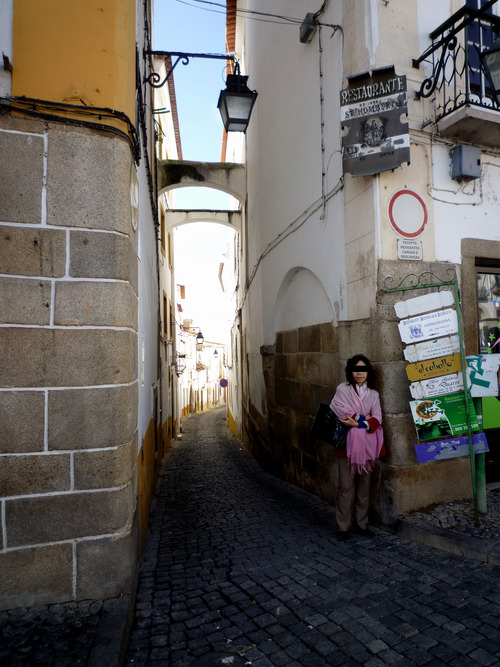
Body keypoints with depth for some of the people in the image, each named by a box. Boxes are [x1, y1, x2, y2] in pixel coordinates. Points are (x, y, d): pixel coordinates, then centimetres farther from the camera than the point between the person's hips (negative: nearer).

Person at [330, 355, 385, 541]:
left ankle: (361, 523, 24)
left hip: (367, 444, 4)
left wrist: (357, 422, -13)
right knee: (346, 486, -2)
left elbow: (377, 420, 1)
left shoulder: (373, 394, 11)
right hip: (348, 443, -3)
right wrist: (365, 418, -9)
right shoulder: (343, 389, 1)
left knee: (364, 485, 10)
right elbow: (339, 412, -11)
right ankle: (343, 527, 9)